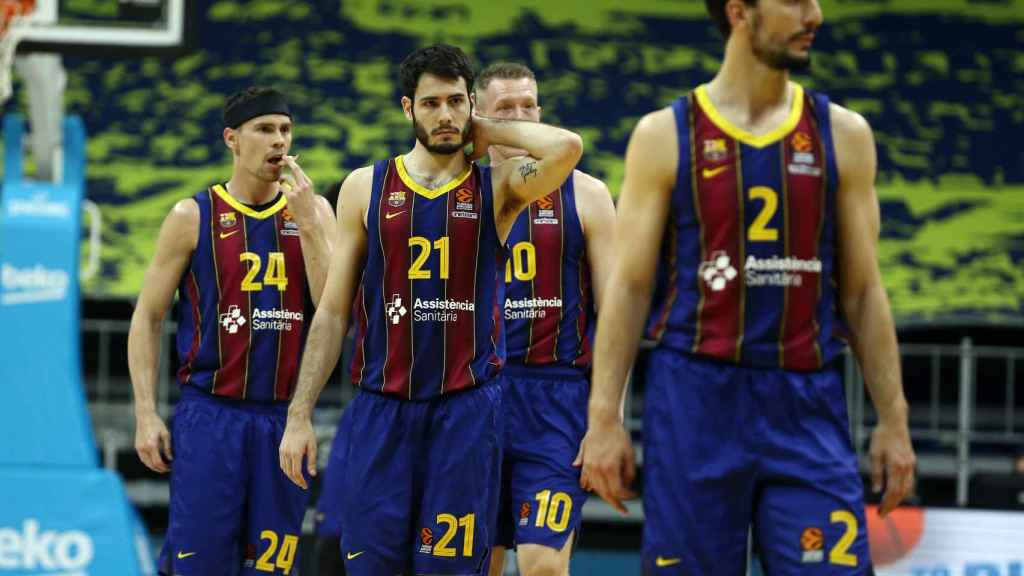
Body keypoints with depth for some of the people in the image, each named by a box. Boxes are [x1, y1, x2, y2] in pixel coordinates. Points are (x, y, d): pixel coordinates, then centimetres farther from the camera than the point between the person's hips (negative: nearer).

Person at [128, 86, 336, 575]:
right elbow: (146, 318, 2)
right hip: (210, 415, -3)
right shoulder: (194, 217, 0)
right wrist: (146, 415, -6)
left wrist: (307, 222, -12)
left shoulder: (312, 211, 7)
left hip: (284, 419, 3)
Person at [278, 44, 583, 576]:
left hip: (467, 409, -1)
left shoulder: (497, 188, 4)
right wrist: (299, 415, 2)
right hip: (379, 408, 1)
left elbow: (567, 147, -18)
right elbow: (332, 312, 8)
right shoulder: (366, 187, 8)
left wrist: (488, 131, -1)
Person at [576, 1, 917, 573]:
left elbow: (862, 290, 9)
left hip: (807, 408, 1)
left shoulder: (843, 134, 7)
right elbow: (630, 286, 1)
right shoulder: (665, 136, 2)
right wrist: (604, 418, -5)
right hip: (694, 401, -1)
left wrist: (894, 418, 4)